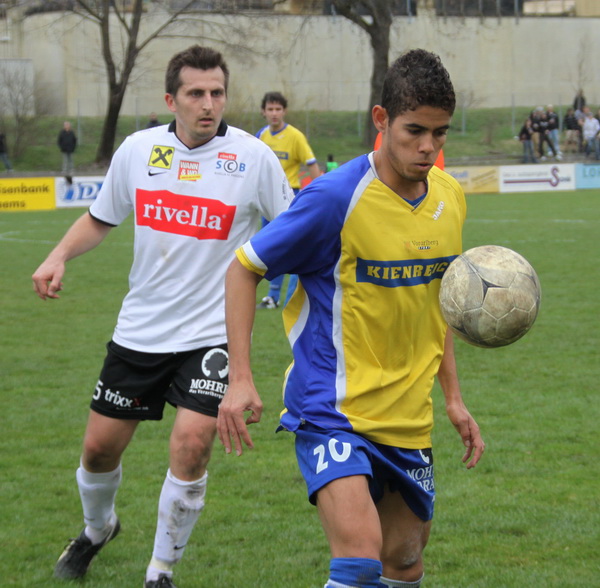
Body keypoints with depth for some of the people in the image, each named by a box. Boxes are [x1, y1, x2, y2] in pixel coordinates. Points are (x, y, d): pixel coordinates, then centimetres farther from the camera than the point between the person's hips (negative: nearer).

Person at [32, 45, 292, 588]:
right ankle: (97, 529, 42)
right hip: (139, 329, 3)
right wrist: (59, 257, -1)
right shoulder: (137, 150, 0)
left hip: (210, 333, -3)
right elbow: (101, 218, 14)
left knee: (191, 445, -19)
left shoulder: (252, 157, -9)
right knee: (100, 445, 8)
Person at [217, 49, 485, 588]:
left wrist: (453, 396, 18)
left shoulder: (450, 198, 4)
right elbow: (243, 269, -8)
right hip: (333, 407, -7)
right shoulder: (337, 197, -16)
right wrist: (240, 378, -16)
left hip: (408, 418, 7)